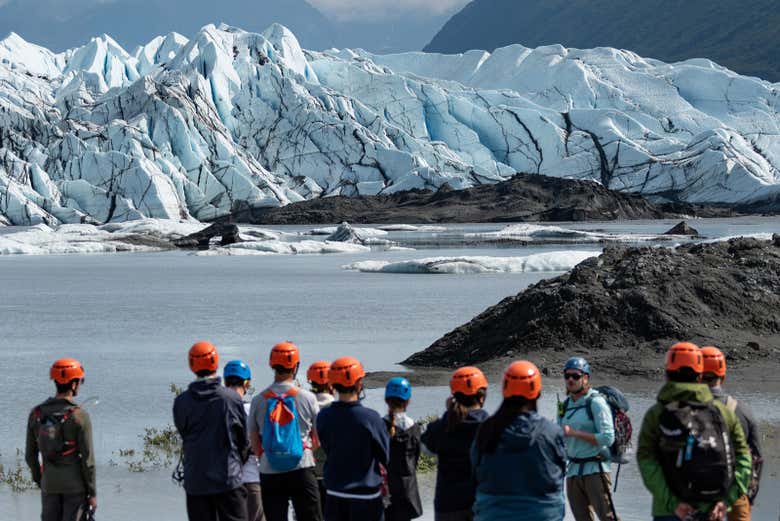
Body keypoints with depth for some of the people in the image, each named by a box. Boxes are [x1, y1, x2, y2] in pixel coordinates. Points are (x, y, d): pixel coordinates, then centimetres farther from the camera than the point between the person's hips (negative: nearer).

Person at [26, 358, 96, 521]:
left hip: (50, 484, 4)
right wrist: (92, 493, -5)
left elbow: (30, 455, 6)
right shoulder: (79, 416, -15)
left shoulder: (36, 414, -1)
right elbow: (87, 458, -14)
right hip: (76, 486, -4)